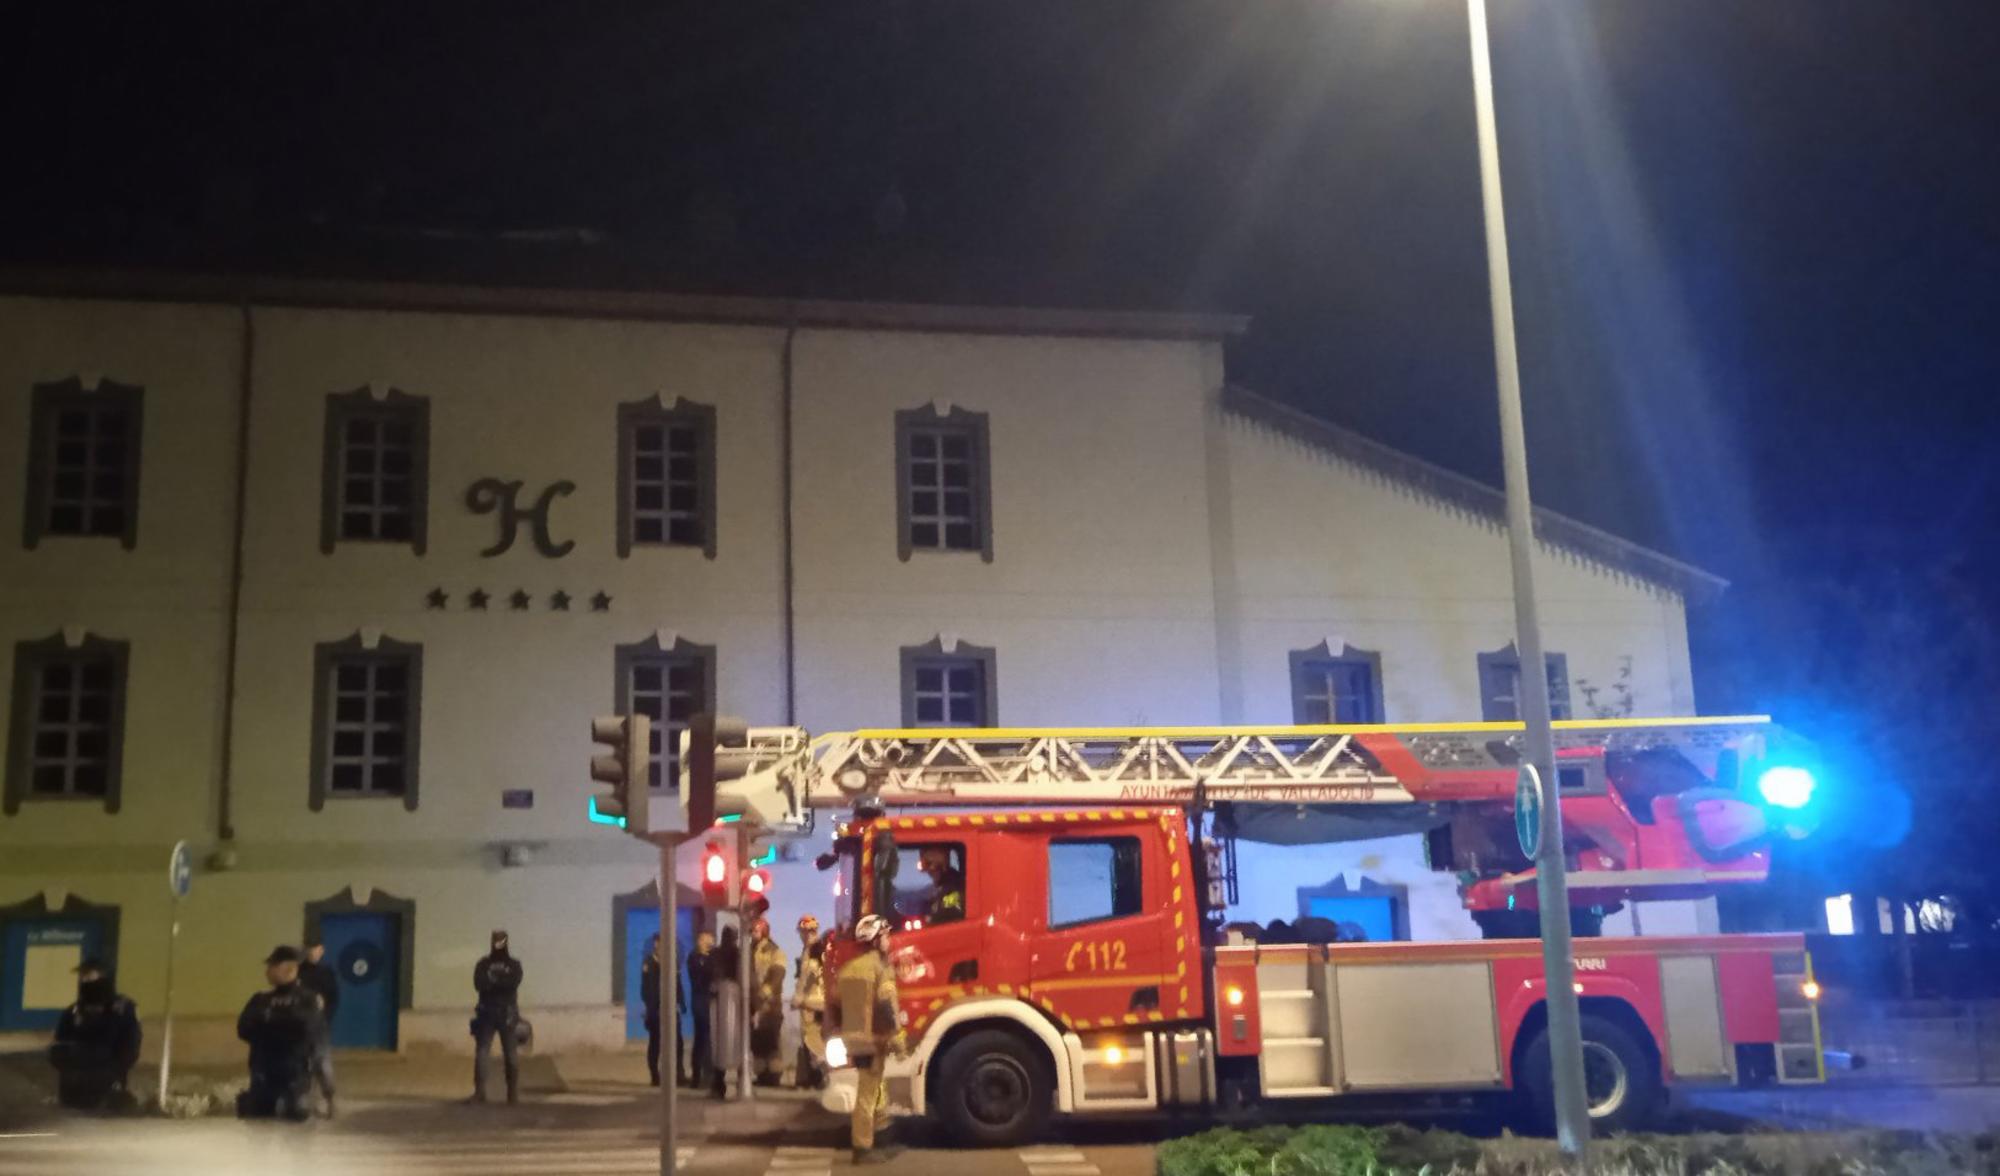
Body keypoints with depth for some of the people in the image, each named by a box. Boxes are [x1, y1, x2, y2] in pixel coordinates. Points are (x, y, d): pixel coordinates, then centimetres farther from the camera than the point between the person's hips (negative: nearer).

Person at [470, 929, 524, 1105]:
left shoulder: (514, 964, 6)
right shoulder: (483, 963, 7)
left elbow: (514, 983, -14)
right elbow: (479, 984, -10)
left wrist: (492, 982, -11)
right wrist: (502, 984, -14)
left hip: (508, 1014, -1)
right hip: (486, 1013, 1)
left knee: (511, 1054, 0)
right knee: (481, 1052, -7)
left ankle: (513, 1093, 6)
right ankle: (479, 1091, -5)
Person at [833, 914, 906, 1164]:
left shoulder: (847, 968, 13)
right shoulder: (880, 967, -12)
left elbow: (836, 1006, 17)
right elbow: (886, 1007, -19)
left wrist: (843, 1032, 26)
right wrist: (897, 1039, -15)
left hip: (853, 1039, 8)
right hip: (873, 1039, -8)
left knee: (873, 1088, 18)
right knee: (867, 1094, -3)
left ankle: (880, 1135, 22)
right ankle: (863, 1149, 0)